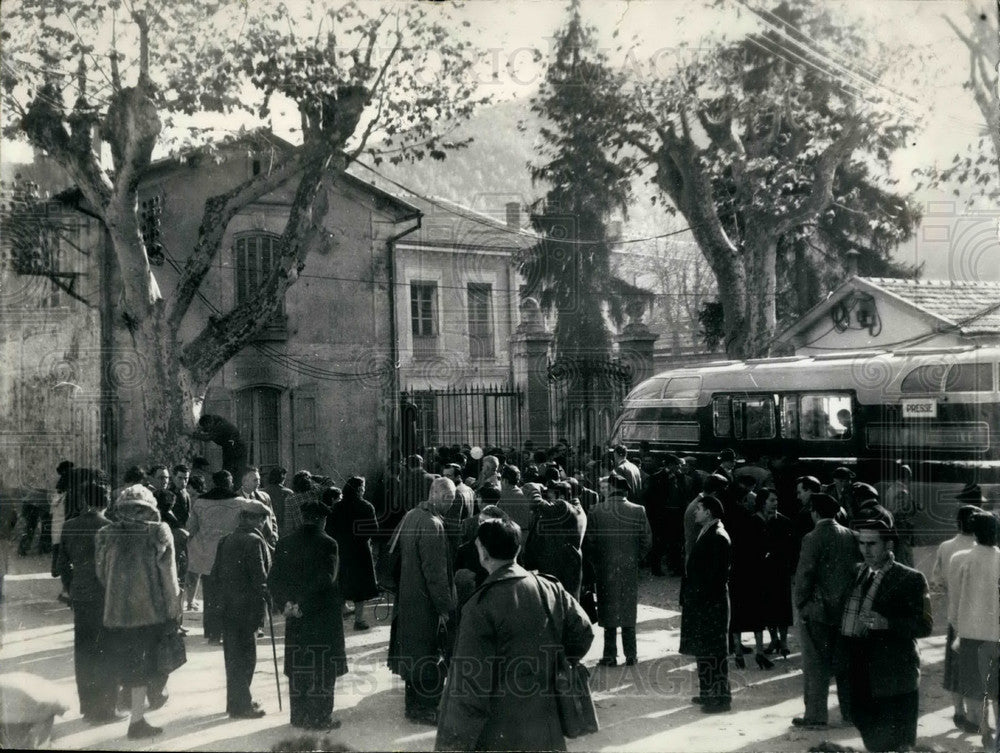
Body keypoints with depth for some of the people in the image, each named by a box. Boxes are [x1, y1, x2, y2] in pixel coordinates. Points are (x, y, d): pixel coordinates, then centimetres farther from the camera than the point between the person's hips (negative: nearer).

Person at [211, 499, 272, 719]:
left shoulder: (226, 540, 8)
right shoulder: (254, 541, -14)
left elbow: (216, 574, 12)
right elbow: (259, 577, -17)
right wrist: (262, 604, -9)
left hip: (228, 607, 7)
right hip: (247, 608, -7)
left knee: (233, 654, 15)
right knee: (245, 655, 1)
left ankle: (235, 701, 25)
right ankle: (241, 705, 4)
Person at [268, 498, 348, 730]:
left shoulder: (285, 543, 1)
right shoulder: (327, 544, -12)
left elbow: (273, 578, -1)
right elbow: (325, 580, -20)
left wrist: (286, 603, -6)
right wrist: (300, 606, -17)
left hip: (295, 618, 4)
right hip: (323, 616, -4)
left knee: (297, 669, 13)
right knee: (323, 668, 4)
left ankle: (298, 716, 19)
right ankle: (320, 717, 7)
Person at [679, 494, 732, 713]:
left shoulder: (718, 537, -16)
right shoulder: (705, 533, 14)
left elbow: (717, 573, -20)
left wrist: (702, 599, -21)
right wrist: (687, 598, 17)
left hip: (711, 603, -10)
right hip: (700, 602, 10)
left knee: (714, 651, -3)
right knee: (702, 649, 16)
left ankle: (721, 697, 4)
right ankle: (708, 692, 25)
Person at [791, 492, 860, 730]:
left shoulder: (813, 538, -15)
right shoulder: (850, 536, 2)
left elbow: (804, 575, -16)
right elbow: (858, 569, 6)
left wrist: (800, 603, -4)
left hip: (817, 611, -6)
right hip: (845, 610, 6)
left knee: (816, 666, 2)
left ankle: (815, 716, 7)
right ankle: (851, 711, 22)